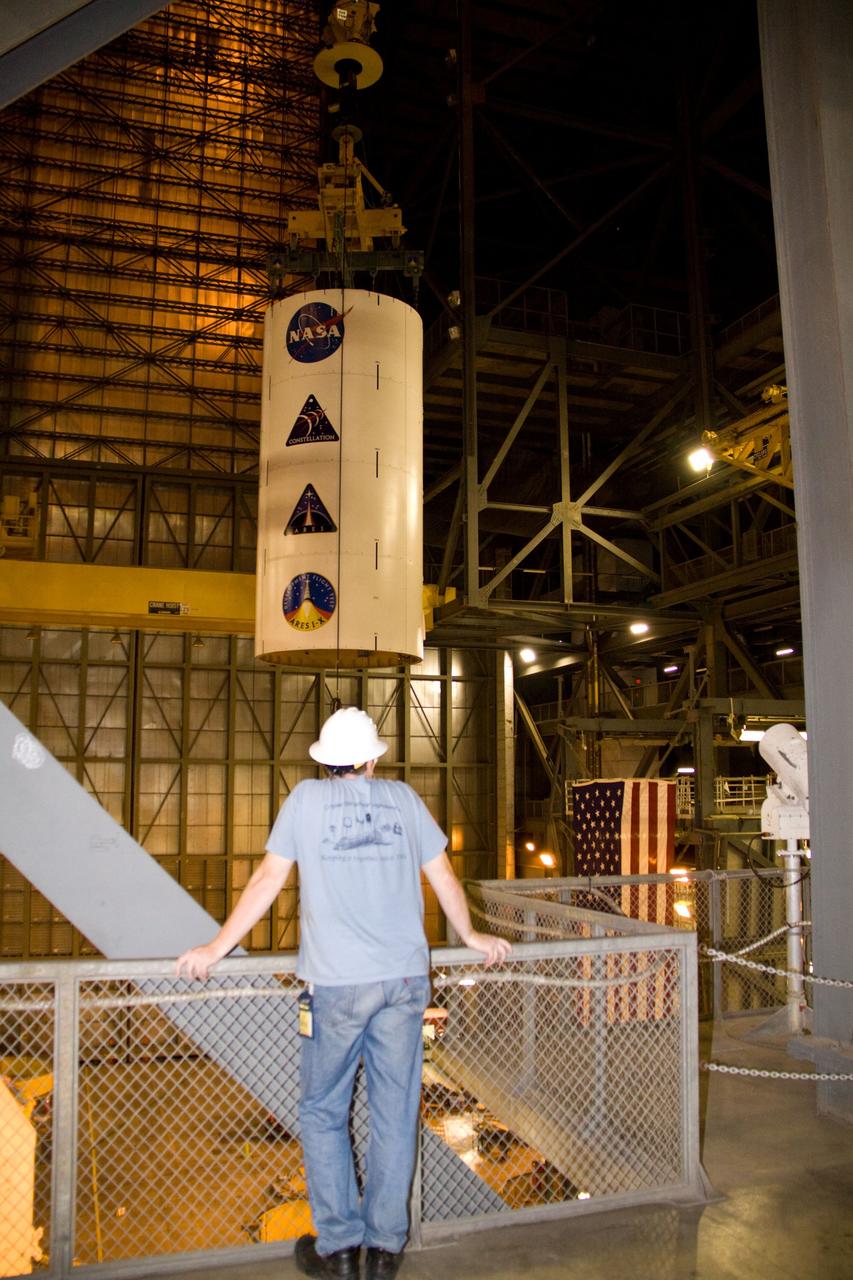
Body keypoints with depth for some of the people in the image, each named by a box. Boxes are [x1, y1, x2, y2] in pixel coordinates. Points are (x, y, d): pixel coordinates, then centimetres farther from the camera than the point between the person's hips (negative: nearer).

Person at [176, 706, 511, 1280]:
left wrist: (217, 947, 10)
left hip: (337, 981, -2)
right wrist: (471, 936, 30)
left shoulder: (307, 798, 3)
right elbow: (444, 876, 14)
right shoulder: (403, 797, 9)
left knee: (323, 1113, 13)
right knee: (394, 1114, 12)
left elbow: (269, 879, 1)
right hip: (406, 977, 3)